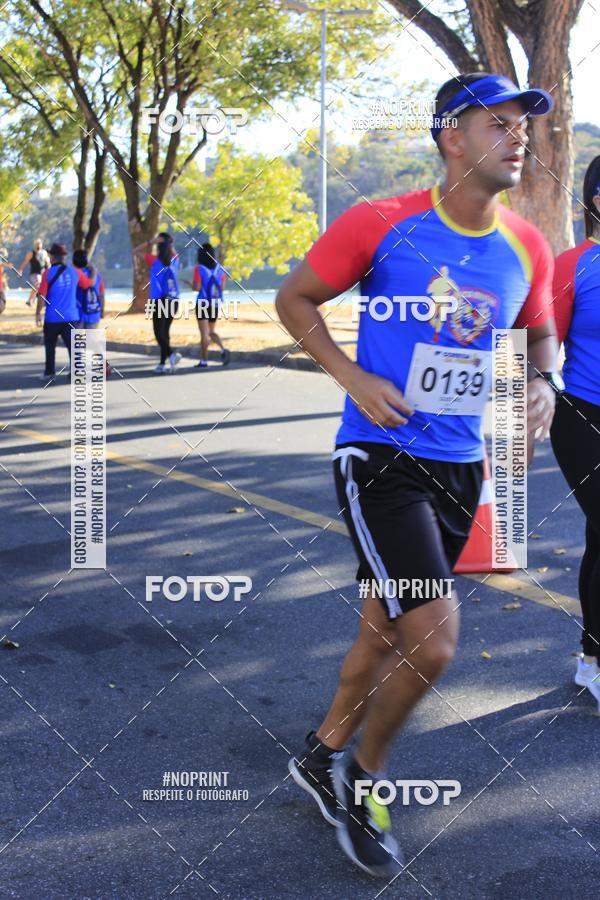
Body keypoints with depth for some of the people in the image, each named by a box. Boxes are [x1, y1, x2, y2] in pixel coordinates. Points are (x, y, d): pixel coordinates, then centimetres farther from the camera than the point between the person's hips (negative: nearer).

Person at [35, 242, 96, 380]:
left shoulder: (48, 273, -8)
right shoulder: (75, 272, 1)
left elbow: (42, 296, -10)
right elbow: (90, 282, 14)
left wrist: (38, 313, 0)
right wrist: (93, 271, 33)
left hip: (52, 317, -2)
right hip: (71, 317, 2)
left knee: (50, 346, 14)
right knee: (73, 345, 1)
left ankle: (49, 372, 21)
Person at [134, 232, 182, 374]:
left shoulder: (155, 261, -5)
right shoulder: (175, 260, 7)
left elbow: (137, 251, 5)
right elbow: (174, 253, 33)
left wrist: (151, 242, -3)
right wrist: (169, 243, 16)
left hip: (159, 301, -5)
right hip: (173, 301, 5)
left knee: (159, 333, -5)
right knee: (165, 332, 12)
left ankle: (172, 354, -28)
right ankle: (163, 364, 14)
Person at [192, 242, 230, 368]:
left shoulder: (199, 269, -11)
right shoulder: (219, 268, 4)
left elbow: (197, 287, -15)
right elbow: (222, 287, 8)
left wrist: (193, 282, 6)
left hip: (203, 303, -5)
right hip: (216, 304, 5)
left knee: (204, 333, 1)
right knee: (211, 332, 16)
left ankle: (204, 361, 2)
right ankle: (223, 350, -8)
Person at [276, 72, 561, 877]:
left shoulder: (528, 248, 3)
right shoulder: (381, 225, -11)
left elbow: (540, 331, 19)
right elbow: (294, 299, -1)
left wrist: (544, 382, -2)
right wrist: (354, 378, -13)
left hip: (459, 465, 6)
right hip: (381, 456, -6)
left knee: (388, 629, 17)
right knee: (434, 641, -15)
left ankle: (324, 755, 42)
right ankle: (364, 777, 14)